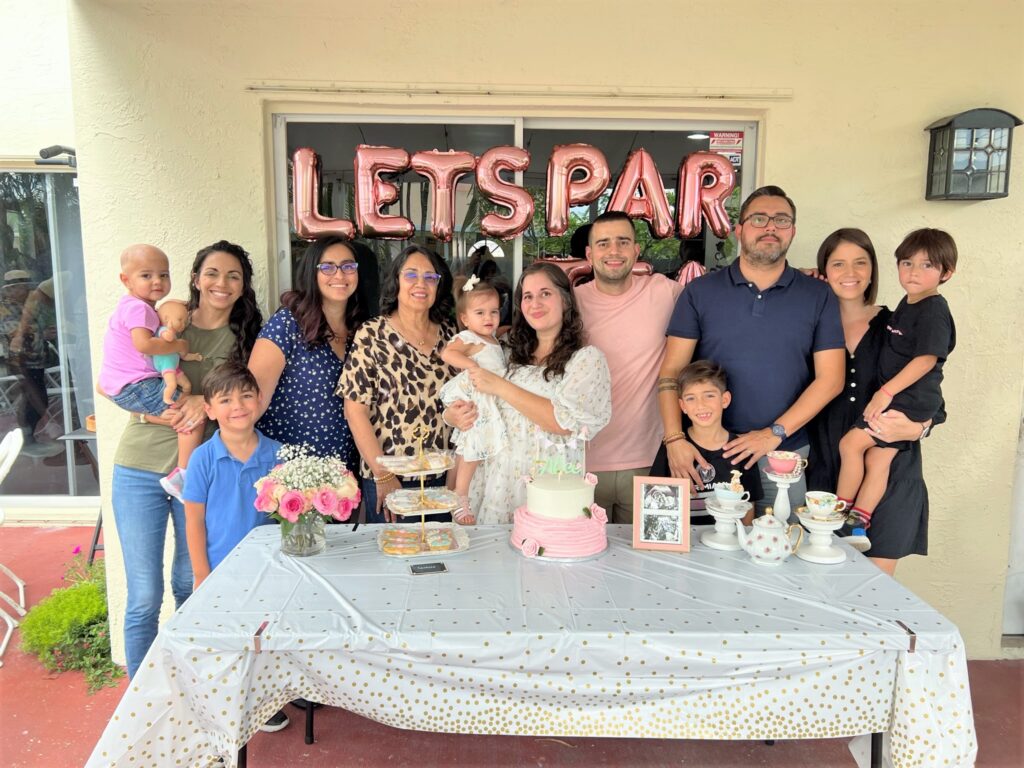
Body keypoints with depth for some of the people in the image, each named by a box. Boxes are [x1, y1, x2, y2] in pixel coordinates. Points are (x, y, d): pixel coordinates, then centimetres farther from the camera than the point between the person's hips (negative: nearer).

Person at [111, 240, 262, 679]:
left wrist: (205, 404, -19)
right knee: (144, 596, 3)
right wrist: (180, 416, -21)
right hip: (141, 470, -2)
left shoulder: (245, 340, 4)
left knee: (189, 584, 16)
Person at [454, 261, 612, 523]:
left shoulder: (587, 358, -4)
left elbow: (565, 423, -17)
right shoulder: (514, 355, 12)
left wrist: (500, 386, -14)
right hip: (496, 479, 4)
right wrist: (455, 415, -4)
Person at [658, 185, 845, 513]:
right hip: (708, 452, 0)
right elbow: (671, 372, -2)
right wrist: (675, 439, -14)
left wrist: (774, 433, -10)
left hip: (786, 454, 1)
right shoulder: (700, 292, 2)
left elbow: (830, 378, 0)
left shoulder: (818, 296, 4)